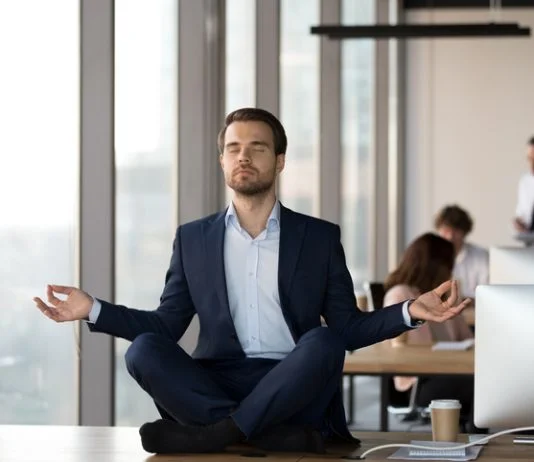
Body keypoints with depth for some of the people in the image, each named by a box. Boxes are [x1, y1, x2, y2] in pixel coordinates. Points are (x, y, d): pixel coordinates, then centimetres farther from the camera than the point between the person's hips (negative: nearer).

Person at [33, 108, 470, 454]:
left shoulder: (320, 237, 11)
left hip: (293, 390, -1)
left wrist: (409, 311, -7)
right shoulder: (193, 238, 15)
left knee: (323, 342, -32)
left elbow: (348, 329, 9)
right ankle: (278, 435, -35)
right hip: (215, 387, 2)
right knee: (144, 350, -26)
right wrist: (94, 310, 3)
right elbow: (166, 325, 14)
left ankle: (216, 432, -31)